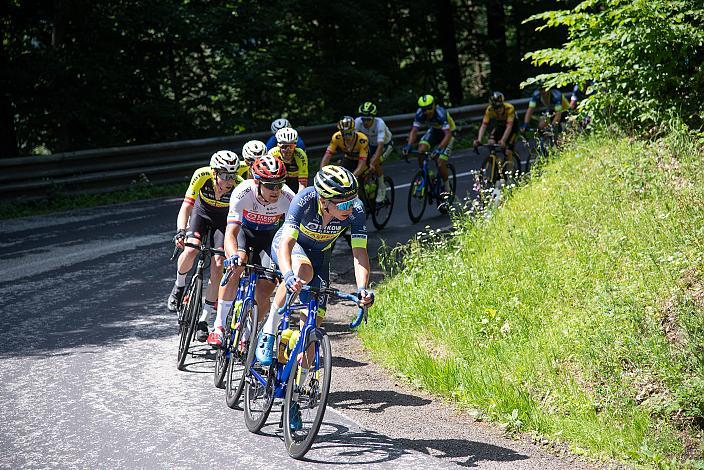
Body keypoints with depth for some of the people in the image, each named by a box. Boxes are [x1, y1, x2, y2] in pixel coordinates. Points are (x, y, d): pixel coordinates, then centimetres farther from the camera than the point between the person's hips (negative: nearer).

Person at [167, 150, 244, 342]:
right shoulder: (202, 176, -33)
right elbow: (186, 206, -31)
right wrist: (180, 231, -48)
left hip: (224, 218, 0)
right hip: (201, 211, 0)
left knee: (217, 266, -14)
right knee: (190, 250, -27)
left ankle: (203, 319, -2)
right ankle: (179, 286, 6)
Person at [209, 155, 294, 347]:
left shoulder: (288, 198, -32)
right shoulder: (242, 193, -36)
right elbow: (230, 233, -42)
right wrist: (234, 256, -62)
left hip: (269, 235, 1)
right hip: (244, 229, -1)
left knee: (263, 296, -9)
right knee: (236, 265, -32)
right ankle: (219, 327, -20)